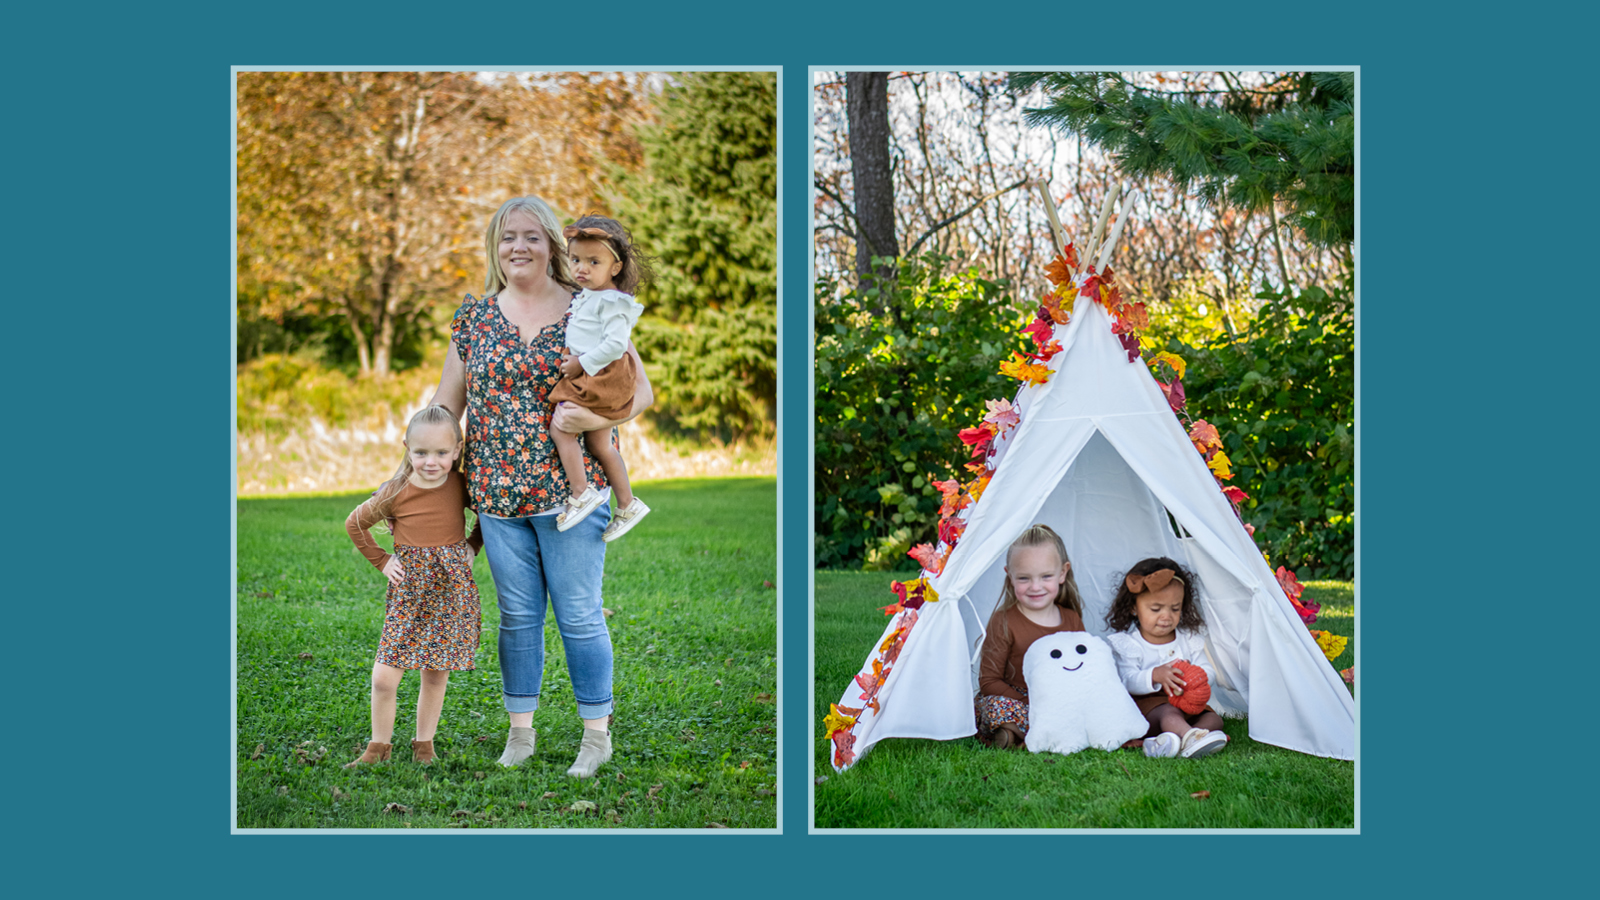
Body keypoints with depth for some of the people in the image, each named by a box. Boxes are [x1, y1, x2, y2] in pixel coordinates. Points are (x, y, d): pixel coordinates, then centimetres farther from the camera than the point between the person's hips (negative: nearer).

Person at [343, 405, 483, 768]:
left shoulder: (462, 486, -5)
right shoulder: (396, 493, -8)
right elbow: (354, 524, 8)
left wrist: (471, 547, 4)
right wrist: (381, 561, 4)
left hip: (452, 591, 1)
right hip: (408, 590, -1)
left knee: (436, 675, 8)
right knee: (384, 678, -5)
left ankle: (424, 744, 24)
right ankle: (379, 746, 14)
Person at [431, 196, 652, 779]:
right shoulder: (475, 316, 8)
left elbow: (640, 391, 0)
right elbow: (445, 403, 13)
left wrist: (596, 418, -18)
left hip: (571, 488, -3)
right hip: (497, 491, 3)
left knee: (579, 615, 2)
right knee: (517, 615, 11)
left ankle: (597, 733, 16)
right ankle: (520, 733, 24)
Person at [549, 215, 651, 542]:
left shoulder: (613, 303, -15)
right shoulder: (584, 298, 14)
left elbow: (615, 343, -25)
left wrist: (581, 363, -20)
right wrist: (575, 362, 17)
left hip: (602, 376, -10)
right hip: (588, 378, 10)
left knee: (560, 429, -11)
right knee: (599, 444, 15)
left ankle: (581, 492, -6)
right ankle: (627, 504, 22)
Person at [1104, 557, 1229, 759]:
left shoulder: (1189, 638, 11)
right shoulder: (1127, 644, -2)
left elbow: (1208, 672, 5)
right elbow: (1128, 682, -15)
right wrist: (1155, 676, -35)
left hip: (1187, 703, 5)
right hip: (1146, 704, -5)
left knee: (1213, 718, -21)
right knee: (1169, 713, -36)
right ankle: (1189, 736, -68)